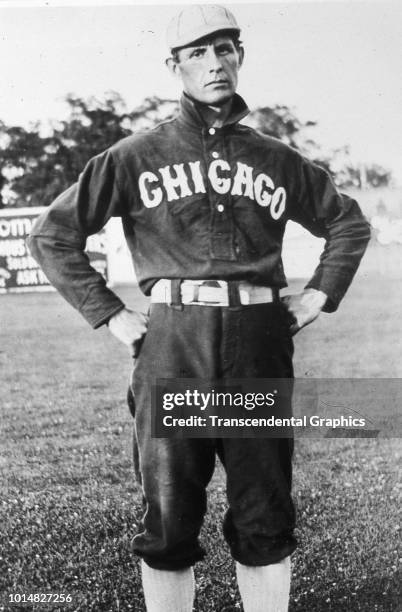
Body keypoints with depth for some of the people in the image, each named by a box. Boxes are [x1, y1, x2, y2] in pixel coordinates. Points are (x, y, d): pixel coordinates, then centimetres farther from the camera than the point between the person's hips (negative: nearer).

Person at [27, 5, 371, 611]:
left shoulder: (277, 159, 12)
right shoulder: (137, 155, 5)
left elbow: (349, 223, 24)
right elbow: (52, 234, 7)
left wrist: (317, 298, 11)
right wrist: (111, 315, 0)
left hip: (260, 341, 2)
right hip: (172, 346, -2)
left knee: (265, 515, 8)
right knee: (169, 518, 4)